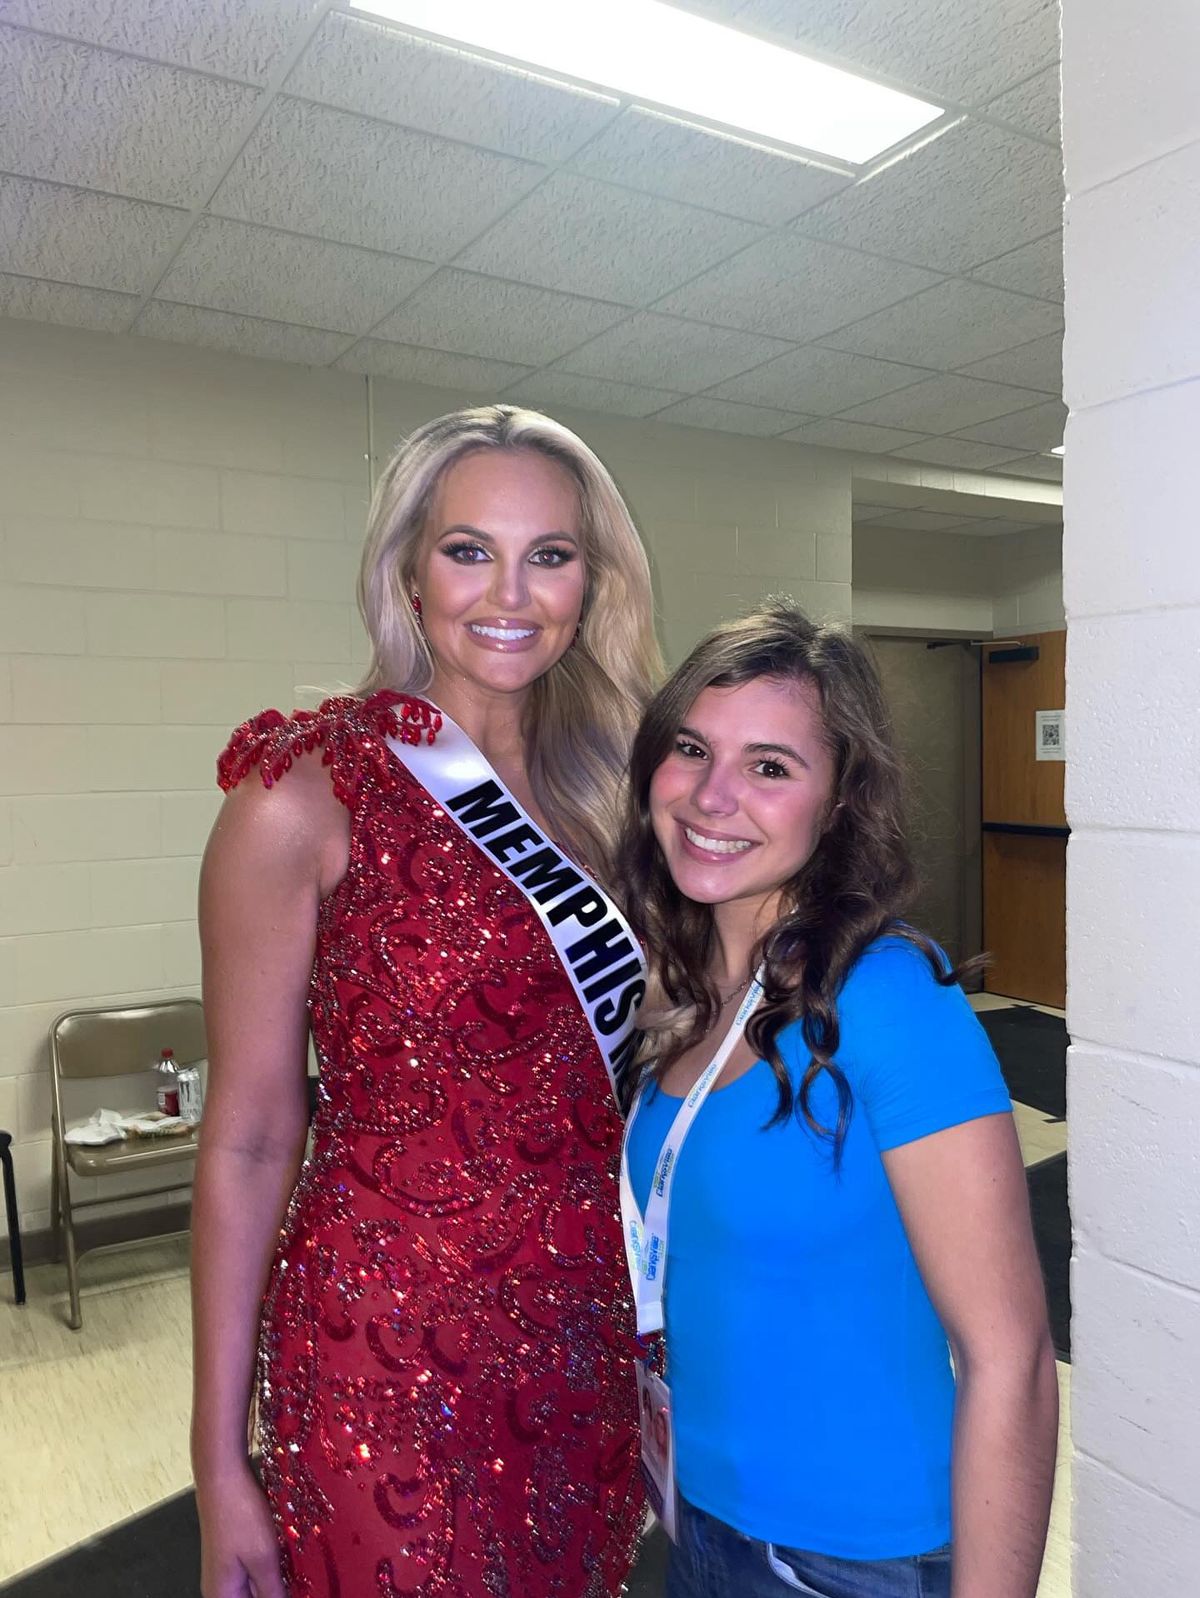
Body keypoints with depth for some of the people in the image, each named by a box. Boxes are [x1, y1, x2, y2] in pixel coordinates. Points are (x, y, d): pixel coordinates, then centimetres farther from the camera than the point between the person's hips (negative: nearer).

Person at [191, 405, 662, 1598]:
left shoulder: (595, 784, 2)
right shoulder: (307, 797, -15)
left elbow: (607, 1080, 9)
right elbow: (247, 1143, -12)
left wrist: (650, 1333, 10)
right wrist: (219, 1464, -8)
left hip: (589, 1339, 6)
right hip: (395, 1357, -5)